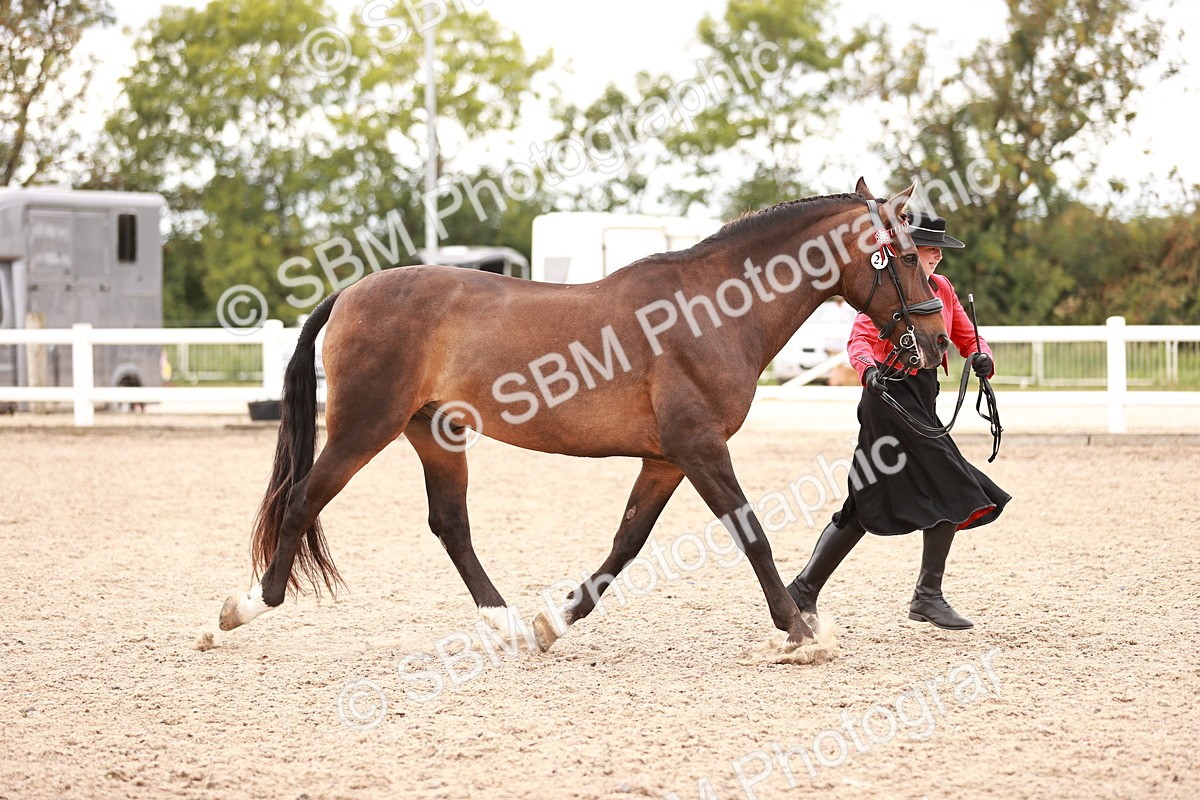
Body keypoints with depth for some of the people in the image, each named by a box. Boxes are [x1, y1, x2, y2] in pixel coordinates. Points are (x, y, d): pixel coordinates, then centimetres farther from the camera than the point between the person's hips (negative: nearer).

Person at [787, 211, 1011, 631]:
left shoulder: (942, 289, 17)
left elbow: (967, 336, 15)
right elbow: (860, 338, -20)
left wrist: (980, 357, -7)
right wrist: (869, 369, -40)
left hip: (920, 400, 9)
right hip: (893, 395, -9)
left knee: (868, 506, 10)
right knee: (953, 493, -10)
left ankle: (804, 589, 15)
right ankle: (928, 596, -2)